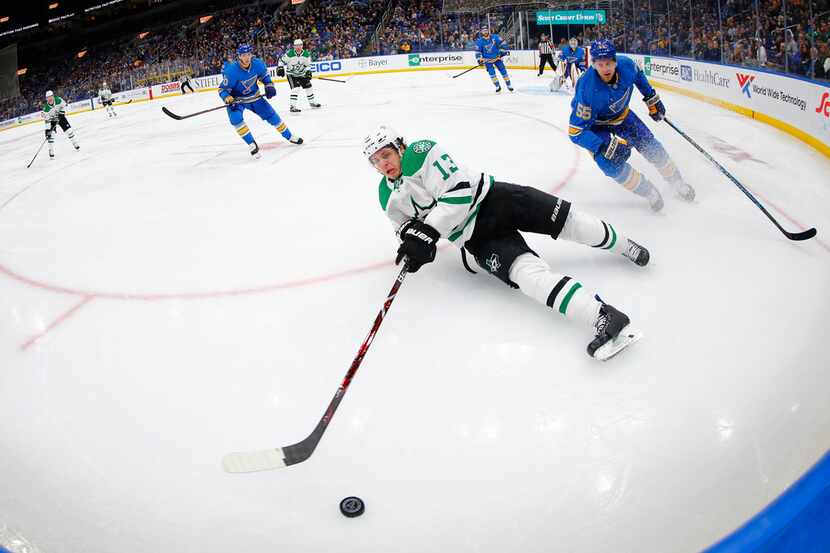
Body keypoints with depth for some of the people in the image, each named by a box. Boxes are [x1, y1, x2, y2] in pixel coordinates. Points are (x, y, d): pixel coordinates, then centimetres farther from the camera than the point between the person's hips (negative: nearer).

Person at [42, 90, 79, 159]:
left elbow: (64, 105, -2)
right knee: (51, 135, -12)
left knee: (68, 130, -2)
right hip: (51, 120, -2)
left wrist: (61, 112, -15)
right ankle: (51, 153, -8)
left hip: (60, 117, 2)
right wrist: (47, 130, -31)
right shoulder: (46, 108, -27)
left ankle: (76, 144, 20)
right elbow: (47, 120, -26)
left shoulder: (58, 100, -24)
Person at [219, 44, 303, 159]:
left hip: (254, 96, 4)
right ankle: (252, 145, -20)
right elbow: (223, 89, -23)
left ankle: (289, 136, 25)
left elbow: (264, 74, 6)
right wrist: (228, 98, -42)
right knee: (236, 118, -29)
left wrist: (269, 86, -7)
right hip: (236, 99, -4)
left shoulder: (258, 64, -17)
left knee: (271, 115, 6)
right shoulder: (232, 71, -30)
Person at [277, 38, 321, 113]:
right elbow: (282, 60, -10)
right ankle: (293, 106, -22)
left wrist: (308, 72, -14)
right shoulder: (289, 54, -21)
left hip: (301, 74, 5)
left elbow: (308, 64, 1)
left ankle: (312, 102, 36)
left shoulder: (306, 54, -9)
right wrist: (280, 68, -19)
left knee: (308, 87, 14)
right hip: (291, 74, -5)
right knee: (295, 88, -23)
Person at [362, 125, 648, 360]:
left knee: (564, 218, -8)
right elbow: (408, 224, 21)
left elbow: (458, 192, -22)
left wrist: (426, 233, -29)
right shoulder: (388, 198, 8)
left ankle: (624, 246, 12)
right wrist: (412, 236, -6)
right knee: (525, 271, -17)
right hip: (476, 238, 3)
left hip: (494, 198, -2)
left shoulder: (421, 152, -14)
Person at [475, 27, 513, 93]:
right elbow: (478, 51, -9)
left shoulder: (495, 37, -10)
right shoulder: (479, 41, -11)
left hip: (497, 57, 1)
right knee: (491, 72, -13)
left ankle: (509, 85, 12)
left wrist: (503, 50, -11)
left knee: (503, 70, 0)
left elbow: (502, 43, -3)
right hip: (487, 60, -1)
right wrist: (479, 59, -18)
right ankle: (498, 87, 2)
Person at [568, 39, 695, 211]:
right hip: (595, 123, -4)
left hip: (621, 114, 5)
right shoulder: (587, 90, -39)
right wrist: (605, 147, -41)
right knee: (611, 164, -20)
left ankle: (677, 182, 26)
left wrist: (652, 98, 7)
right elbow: (576, 131, -35)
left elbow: (638, 75, 4)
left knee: (650, 145, 3)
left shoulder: (626, 64, -24)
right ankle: (648, 191, 4)